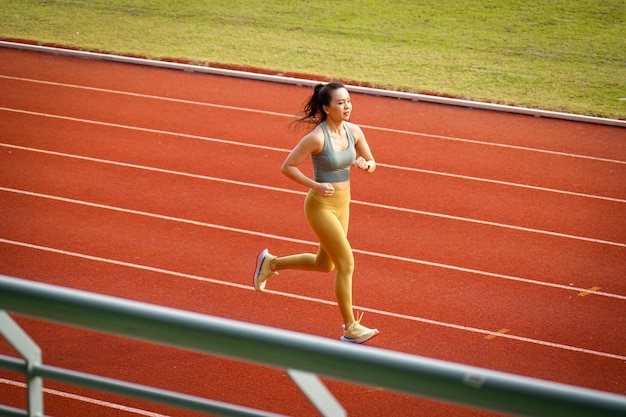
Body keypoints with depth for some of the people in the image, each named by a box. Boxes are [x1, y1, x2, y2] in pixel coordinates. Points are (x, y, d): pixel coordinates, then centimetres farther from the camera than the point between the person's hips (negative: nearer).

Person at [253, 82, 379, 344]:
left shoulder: (353, 131, -2)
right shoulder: (317, 137, -22)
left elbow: (371, 163, 9)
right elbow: (287, 167, -15)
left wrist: (365, 164, -14)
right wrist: (315, 186, -24)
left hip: (342, 204, 8)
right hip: (321, 206, -8)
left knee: (325, 264, 21)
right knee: (346, 264, -7)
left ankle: (271, 263, 40)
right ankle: (350, 328, 4)